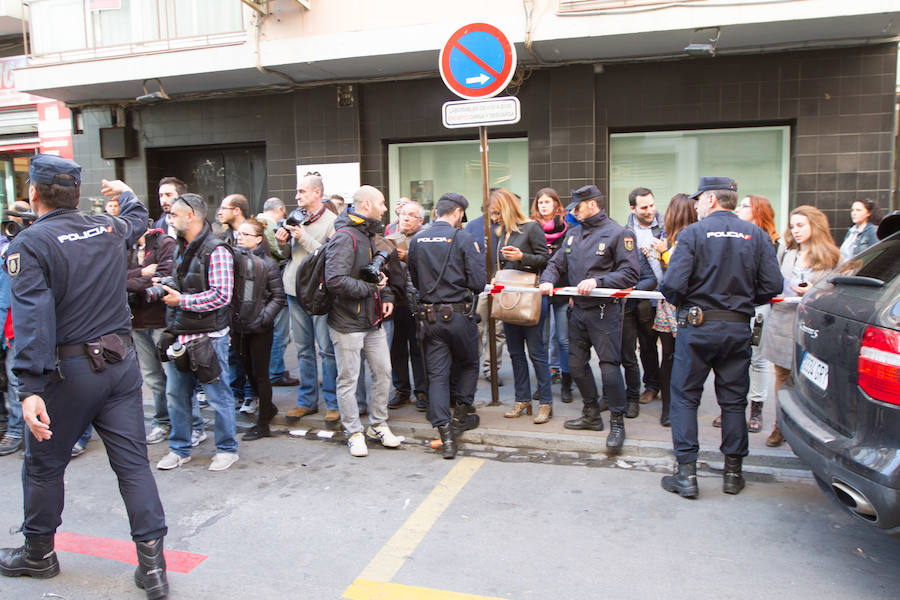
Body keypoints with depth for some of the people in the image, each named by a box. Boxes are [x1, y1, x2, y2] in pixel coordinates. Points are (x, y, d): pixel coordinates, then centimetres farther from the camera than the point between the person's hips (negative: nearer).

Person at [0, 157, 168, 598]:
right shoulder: (108, 228, 4)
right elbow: (137, 218, 29)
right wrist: (125, 192, 51)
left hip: (69, 371, -4)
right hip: (121, 361, 4)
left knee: (44, 465, 17)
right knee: (133, 462, 6)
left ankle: (38, 553, 36)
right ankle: (152, 563, 9)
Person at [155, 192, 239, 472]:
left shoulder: (215, 251, -14)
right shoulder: (180, 248, 13)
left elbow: (221, 295, -21)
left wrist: (182, 301, -17)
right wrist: (164, 289, 7)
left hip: (208, 336, -8)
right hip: (180, 335, 8)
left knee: (217, 395, 3)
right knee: (175, 394, 14)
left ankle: (227, 449, 20)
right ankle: (180, 449, 30)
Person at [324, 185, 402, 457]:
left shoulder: (369, 234, 13)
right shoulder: (344, 237, -18)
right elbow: (335, 280, -29)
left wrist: (386, 296, 8)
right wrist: (369, 288, -18)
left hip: (373, 321, 9)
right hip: (347, 322, -9)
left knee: (383, 372, 12)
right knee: (348, 379, 4)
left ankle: (378, 425, 28)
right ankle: (354, 433, 18)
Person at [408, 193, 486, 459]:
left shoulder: (416, 241, 3)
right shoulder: (463, 240, -9)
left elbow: (414, 280, 12)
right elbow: (478, 282, -12)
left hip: (429, 315, 3)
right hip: (459, 314, -3)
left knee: (437, 373, 5)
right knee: (468, 364, 21)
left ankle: (446, 433, 1)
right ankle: (463, 413, 25)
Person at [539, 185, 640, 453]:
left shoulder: (618, 233, -7)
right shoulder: (573, 233, 13)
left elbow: (630, 273, -14)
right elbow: (557, 263, 17)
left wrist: (597, 281, -24)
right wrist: (548, 279, -5)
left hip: (604, 312, -7)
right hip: (578, 310, 7)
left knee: (609, 367, -7)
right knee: (577, 365, 13)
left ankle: (617, 422, 9)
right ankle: (592, 415, 30)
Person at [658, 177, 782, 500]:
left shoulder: (692, 233, -9)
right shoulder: (757, 235, 2)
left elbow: (673, 284, -17)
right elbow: (772, 286, -3)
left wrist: (679, 301, 5)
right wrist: (742, 299, 14)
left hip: (697, 327, -3)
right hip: (738, 328, 4)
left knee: (684, 397, 7)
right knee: (734, 400, 14)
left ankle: (686, 473, 7)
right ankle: (733, 472, 23)